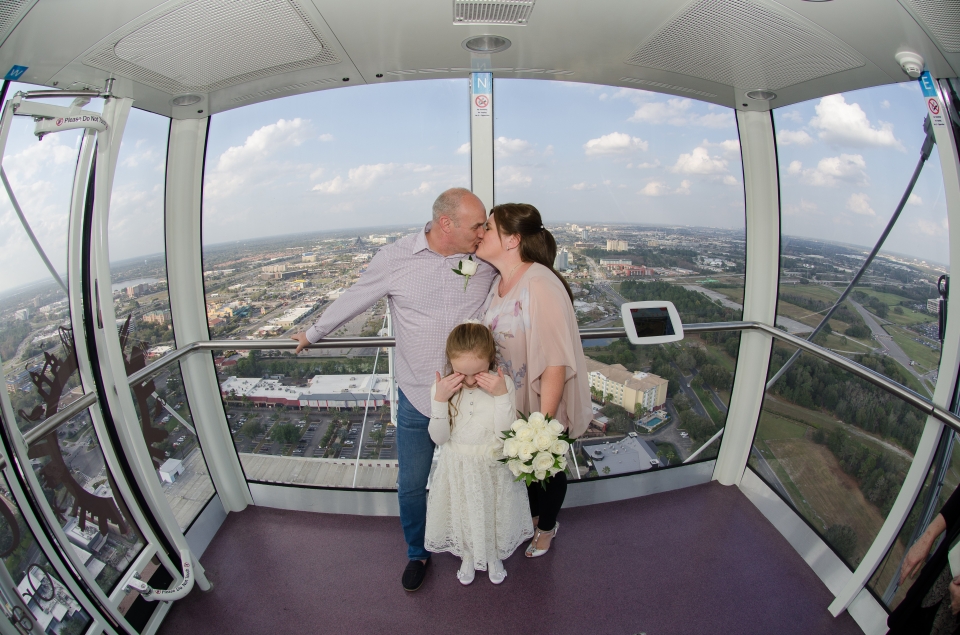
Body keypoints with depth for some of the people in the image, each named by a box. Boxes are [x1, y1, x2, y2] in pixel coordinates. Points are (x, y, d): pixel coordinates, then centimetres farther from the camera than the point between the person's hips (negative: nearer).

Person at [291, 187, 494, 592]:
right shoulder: (394, 259, -12)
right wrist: (314, 333, 16)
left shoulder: (487, 259, -9)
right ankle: (418, 554, 44)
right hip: (417, 399, -1)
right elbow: (352, 301, 3)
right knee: (411, 486, 15)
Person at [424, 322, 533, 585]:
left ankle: (494, 556, 52)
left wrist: (501, 395, -32)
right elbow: (439, 437, -15)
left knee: (494, 515, 20)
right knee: (463, 515, 21)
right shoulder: (443, 388, -15)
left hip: (494, 468, -1)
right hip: (458, 469, 1)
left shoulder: (504, 385, -19)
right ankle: (468, 556, 52)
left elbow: (505, 434, -22)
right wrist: (439, 401, -29)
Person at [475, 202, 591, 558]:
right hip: (513, 400, 7)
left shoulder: (541, 285, -30)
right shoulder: (499, 282, -3)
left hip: (544, 403, -7)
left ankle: (547, 528, 48)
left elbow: (556, 361, -31)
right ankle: (534, 514, 56)